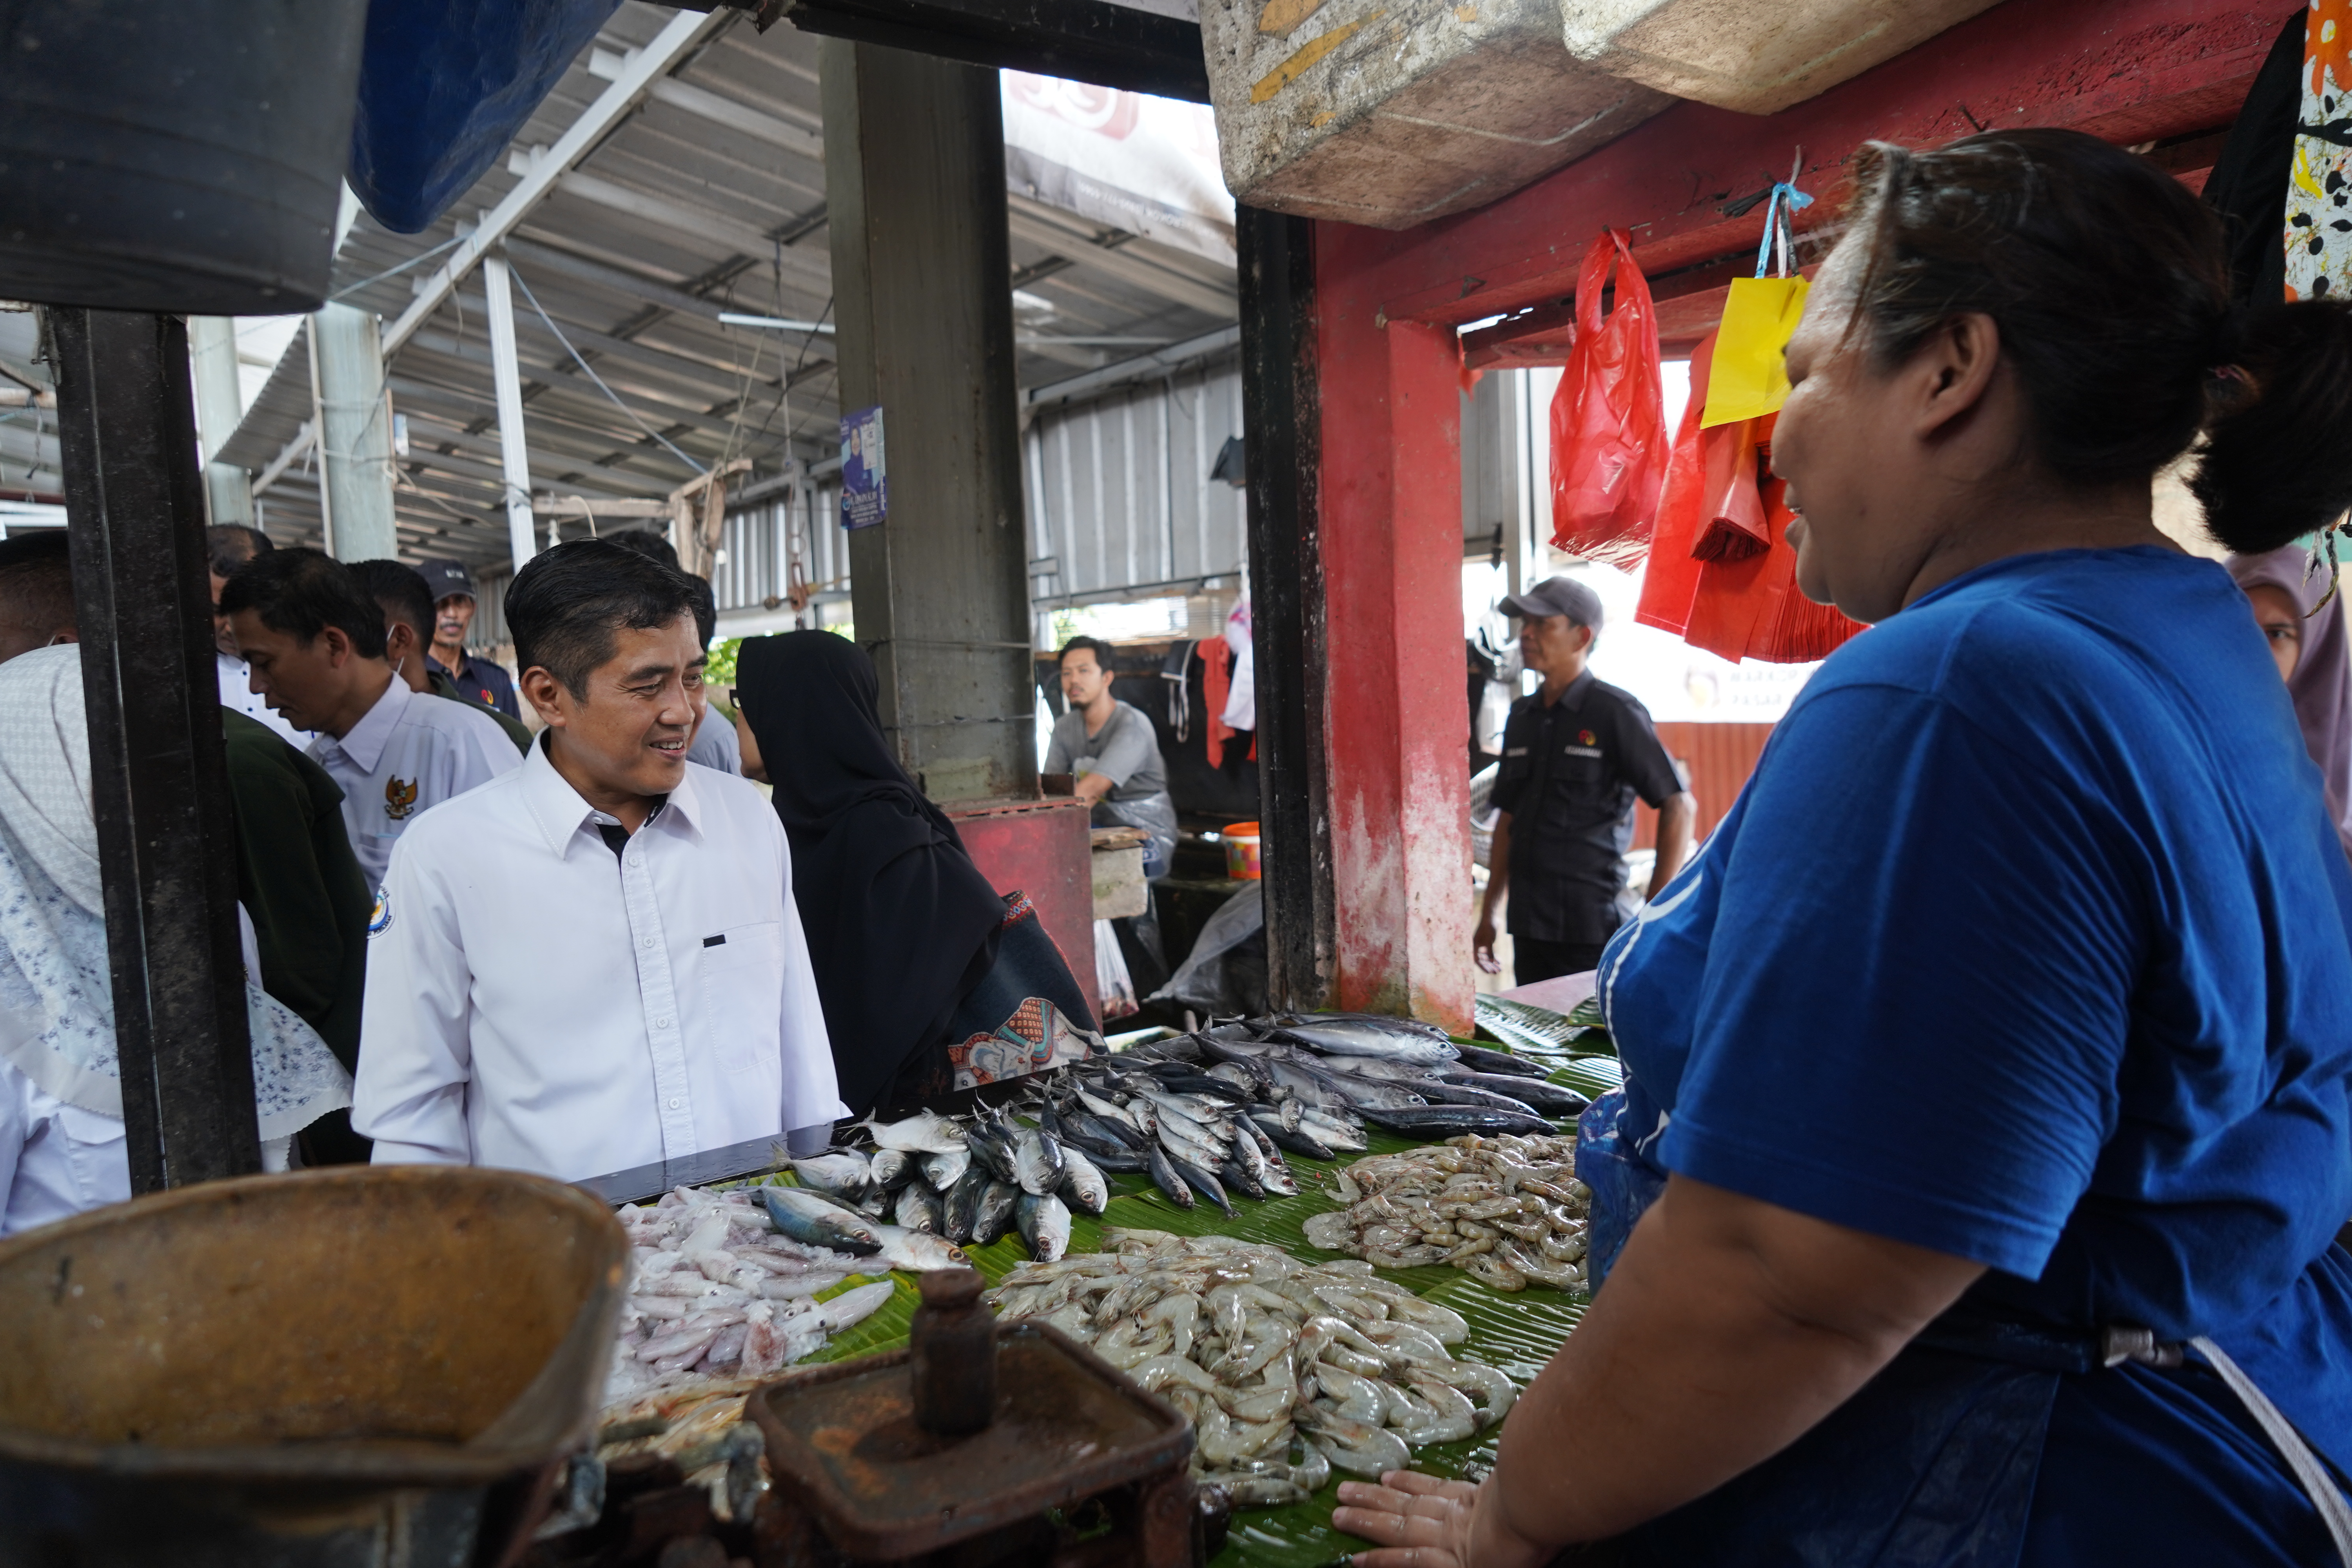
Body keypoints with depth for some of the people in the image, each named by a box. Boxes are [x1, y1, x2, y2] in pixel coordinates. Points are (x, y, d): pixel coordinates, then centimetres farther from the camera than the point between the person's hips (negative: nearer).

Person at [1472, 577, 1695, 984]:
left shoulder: (1615, 711, -8)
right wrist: (1487, 914, 16)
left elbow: (1679, 806, -8)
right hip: (1528, 928, 6)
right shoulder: (1521, 716, 10)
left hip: (1594, 934, -6)